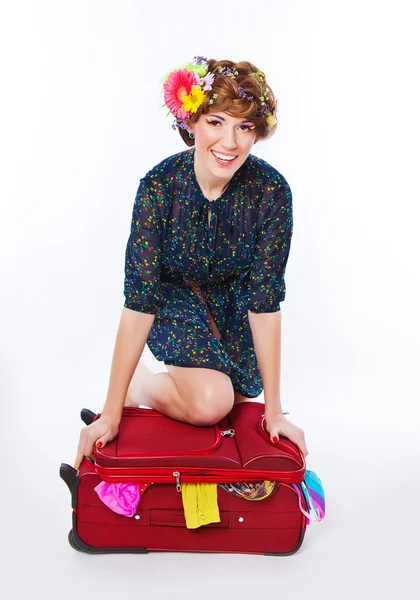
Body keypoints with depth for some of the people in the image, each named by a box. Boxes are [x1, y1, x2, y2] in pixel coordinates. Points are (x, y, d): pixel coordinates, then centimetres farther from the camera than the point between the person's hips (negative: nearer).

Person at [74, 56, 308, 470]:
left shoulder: (271, 190, -25)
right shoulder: (160, 184, -29)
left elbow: (264, 302, -22)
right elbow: (140, 301, -29)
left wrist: (274, 411, -21)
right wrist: (111, 414, -28)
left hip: (234, 304, 3)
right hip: (175, 300, -3)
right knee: (211, 401, -26)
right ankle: (140, 384, 6)